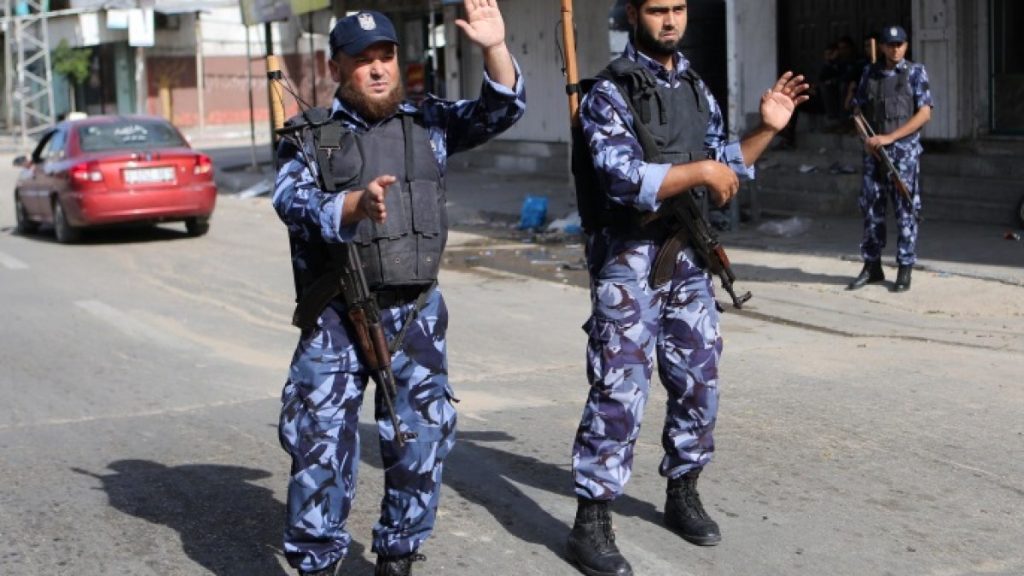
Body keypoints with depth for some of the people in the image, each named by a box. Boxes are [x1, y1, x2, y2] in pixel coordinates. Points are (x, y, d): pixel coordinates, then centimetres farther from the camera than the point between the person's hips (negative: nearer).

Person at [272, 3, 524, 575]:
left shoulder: (427, 122, 8)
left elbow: (502, 109, 3)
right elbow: (293, 201, -14)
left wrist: (495, 47, -16)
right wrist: (355, 204, -34)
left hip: (416, 313, 2)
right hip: (336, 316, -2)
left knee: (422, 440, 6)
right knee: (321, 441, -2)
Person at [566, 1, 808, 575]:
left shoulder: (697, 88, 11)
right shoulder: (611, 93, -10)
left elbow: (727, 166, 18)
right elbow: (626, 182, -22)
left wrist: (767, 129, 6)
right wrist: (699, 171, -20)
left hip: (688, 258, 7)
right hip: (630, 262, -7)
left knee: (699, 384, 13)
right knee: (621, 392, -7)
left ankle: (683, 494, 31)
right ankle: (592, 523, 2)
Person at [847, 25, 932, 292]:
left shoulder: (915, 72, 0)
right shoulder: (870, 73, 10)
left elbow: (924, 114, -7)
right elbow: (858, 110, 14)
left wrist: (889, 137, -14)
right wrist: (866, 138, -5)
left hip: (904, 152, -3)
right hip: (873, 152, 4)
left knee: (906, 211, -1)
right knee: (871, 208, 6)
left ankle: (905, 269, 6)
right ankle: (872, 266, 16)